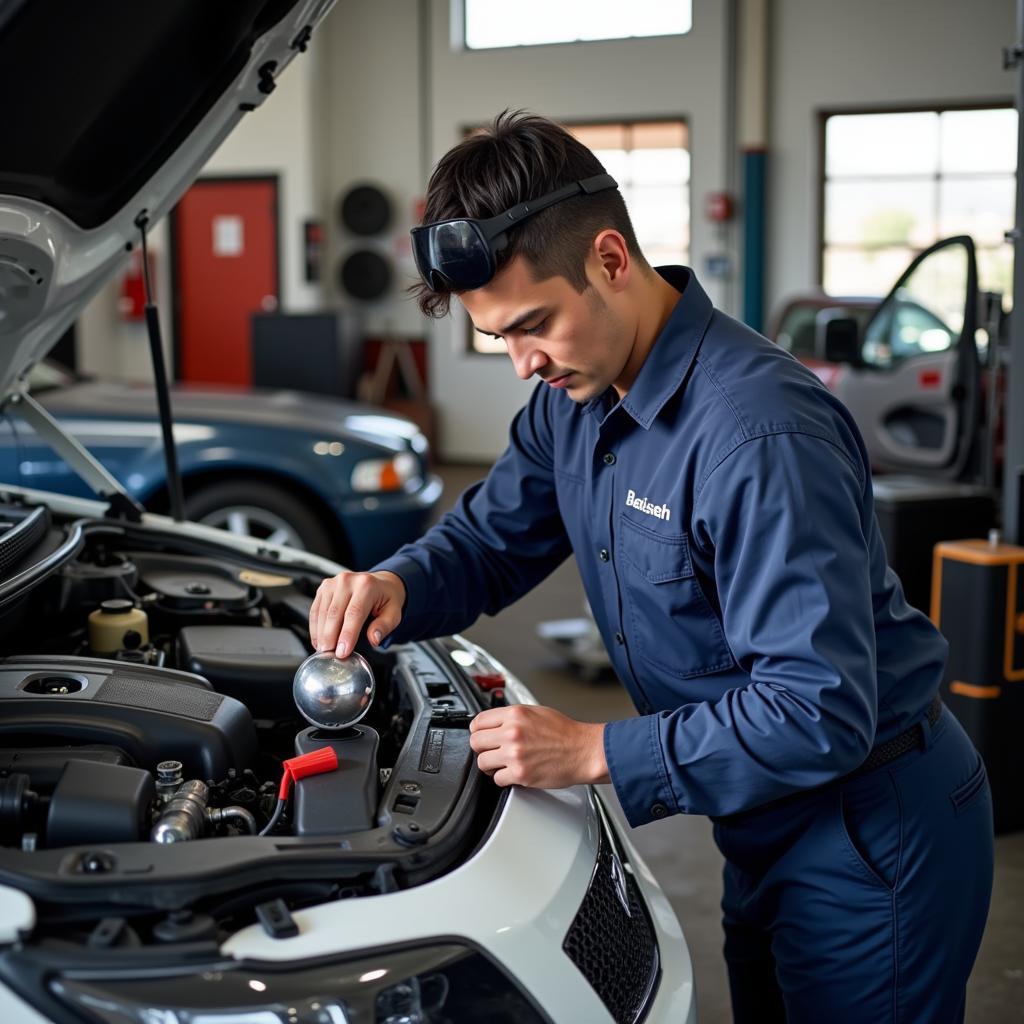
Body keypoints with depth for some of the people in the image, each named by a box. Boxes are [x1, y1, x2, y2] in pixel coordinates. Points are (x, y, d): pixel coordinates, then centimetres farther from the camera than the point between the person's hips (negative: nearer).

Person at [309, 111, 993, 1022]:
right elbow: (490, 541, 10)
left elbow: (823, 712, -32)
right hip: (767, 826, 9)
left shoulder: (760, 433, -31)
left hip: (875, 842, -8)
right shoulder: (577, 396, -1)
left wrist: (596, 753, -29)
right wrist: (396, 587, -13)